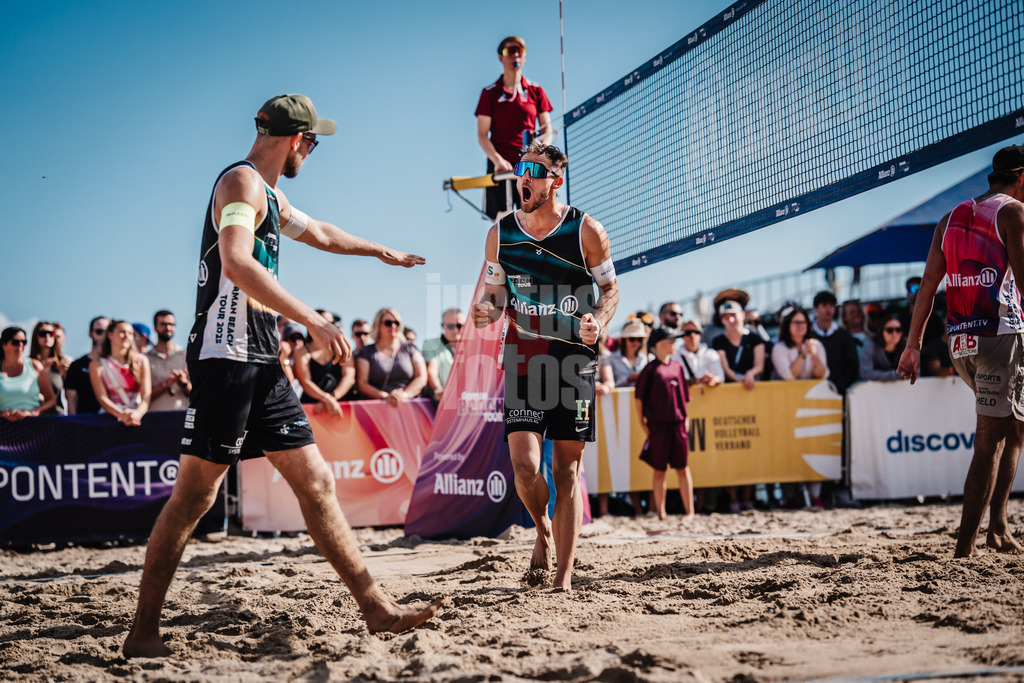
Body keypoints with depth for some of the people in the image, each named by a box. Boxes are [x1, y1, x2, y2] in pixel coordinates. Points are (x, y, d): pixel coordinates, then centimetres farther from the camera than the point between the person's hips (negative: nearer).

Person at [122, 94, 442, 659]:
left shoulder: (270, 194, 24)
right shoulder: (242, 181, -8)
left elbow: (318, 233, 44)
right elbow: (237, 263, -25)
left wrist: (381, 251, 56)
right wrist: (313, 322, -28)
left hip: (260, 363, 10)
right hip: (226, 354, -10)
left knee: (316, 483, 4)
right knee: (194, 494, -8)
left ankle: (375, 607, 4)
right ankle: (142, 634, -2)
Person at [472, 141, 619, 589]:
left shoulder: (587, 231, -4)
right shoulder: (500, 233, 3)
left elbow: (610, 288, 7)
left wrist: (598, 323, -13)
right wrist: (486, 311, -10)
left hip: (574, 359, -1)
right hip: (522, 359, 1)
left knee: (566, 470, 0)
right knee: (524, 464, -13)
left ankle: (564, 575, 6)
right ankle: (542, 529, 20)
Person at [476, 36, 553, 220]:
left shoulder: (536, 91, 11)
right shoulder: (490, 93, 6)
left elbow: (547, 131, 10)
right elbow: (482, 135, 1)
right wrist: (497, 160, -17)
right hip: (500, 167, -1)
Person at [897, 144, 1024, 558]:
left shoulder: (951, 219, 17)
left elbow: (927, 287, 14)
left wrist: (914, 345, 16)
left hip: (959, 340, 7)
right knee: (991, 440, -4)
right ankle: (966, 544, -7)